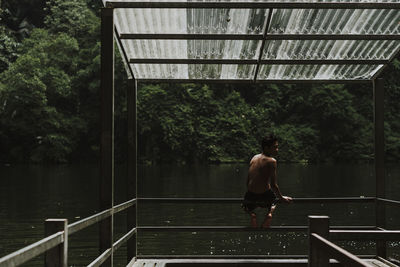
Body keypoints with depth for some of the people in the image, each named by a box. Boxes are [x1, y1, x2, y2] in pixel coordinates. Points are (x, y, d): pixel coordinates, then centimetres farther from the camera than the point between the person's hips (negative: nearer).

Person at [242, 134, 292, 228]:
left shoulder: (254, 158, 7)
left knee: (252, 214, 34)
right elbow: (273, 185, -10)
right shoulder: (271, 161, -11)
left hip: (250, 196, 5)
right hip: (264, 197, -5)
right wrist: (282, 198, 3)